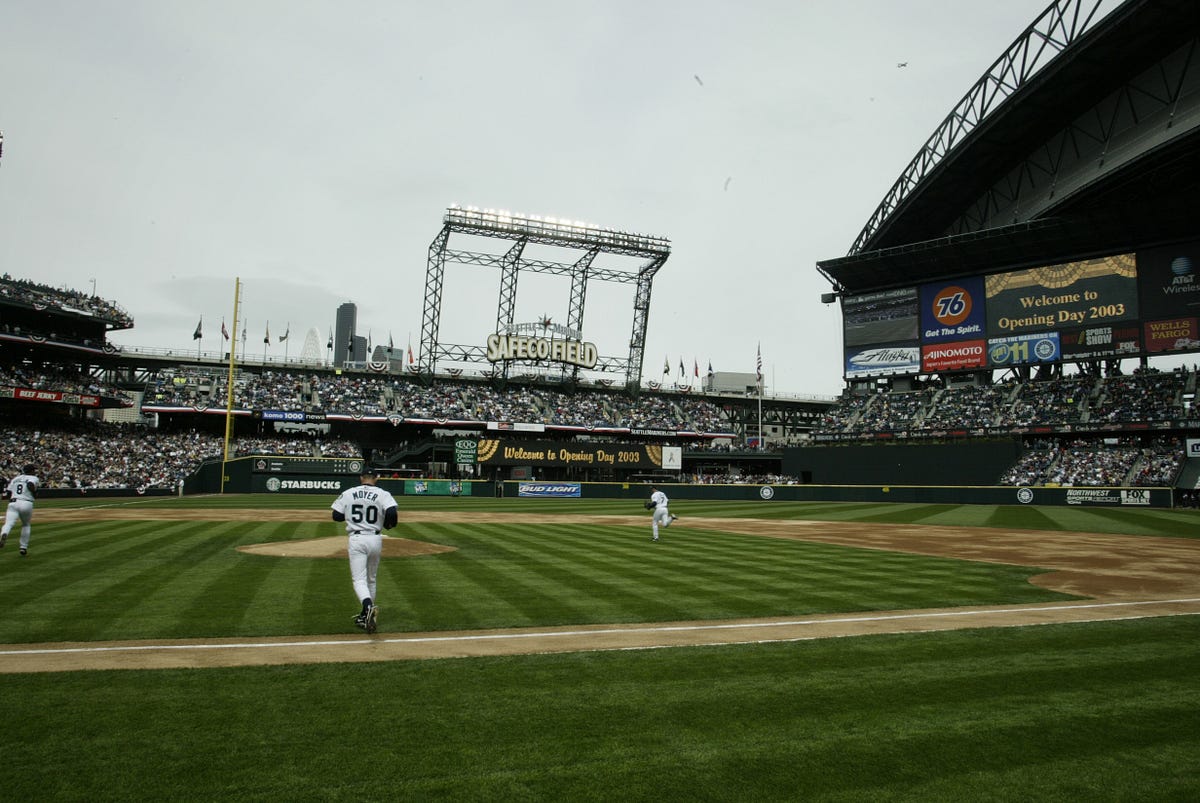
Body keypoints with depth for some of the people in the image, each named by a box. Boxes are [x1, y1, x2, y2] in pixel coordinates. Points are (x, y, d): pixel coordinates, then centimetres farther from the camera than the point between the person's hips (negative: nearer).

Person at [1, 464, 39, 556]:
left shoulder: (15, 478, 22)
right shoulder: (33, 478, 9)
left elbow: (7, 493, 14)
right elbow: (30, 485, -14)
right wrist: (35, 493, 1)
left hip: (13, 503, 2)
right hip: (27, 503, -2)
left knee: (9, 523, -15)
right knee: (26, 525, 20)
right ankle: (24, 547, 19)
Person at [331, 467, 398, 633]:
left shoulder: (348, 494, 2)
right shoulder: (382, 494, -3)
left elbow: (336, 516, 5)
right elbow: (392, 513, -17)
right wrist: (389, 524, 4)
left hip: (356, 540, -1)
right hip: (375, 540, 1)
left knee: (359, 579, -4)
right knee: (371, 579, 18)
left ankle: (368, 607, -31)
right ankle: (366, 616, 25)